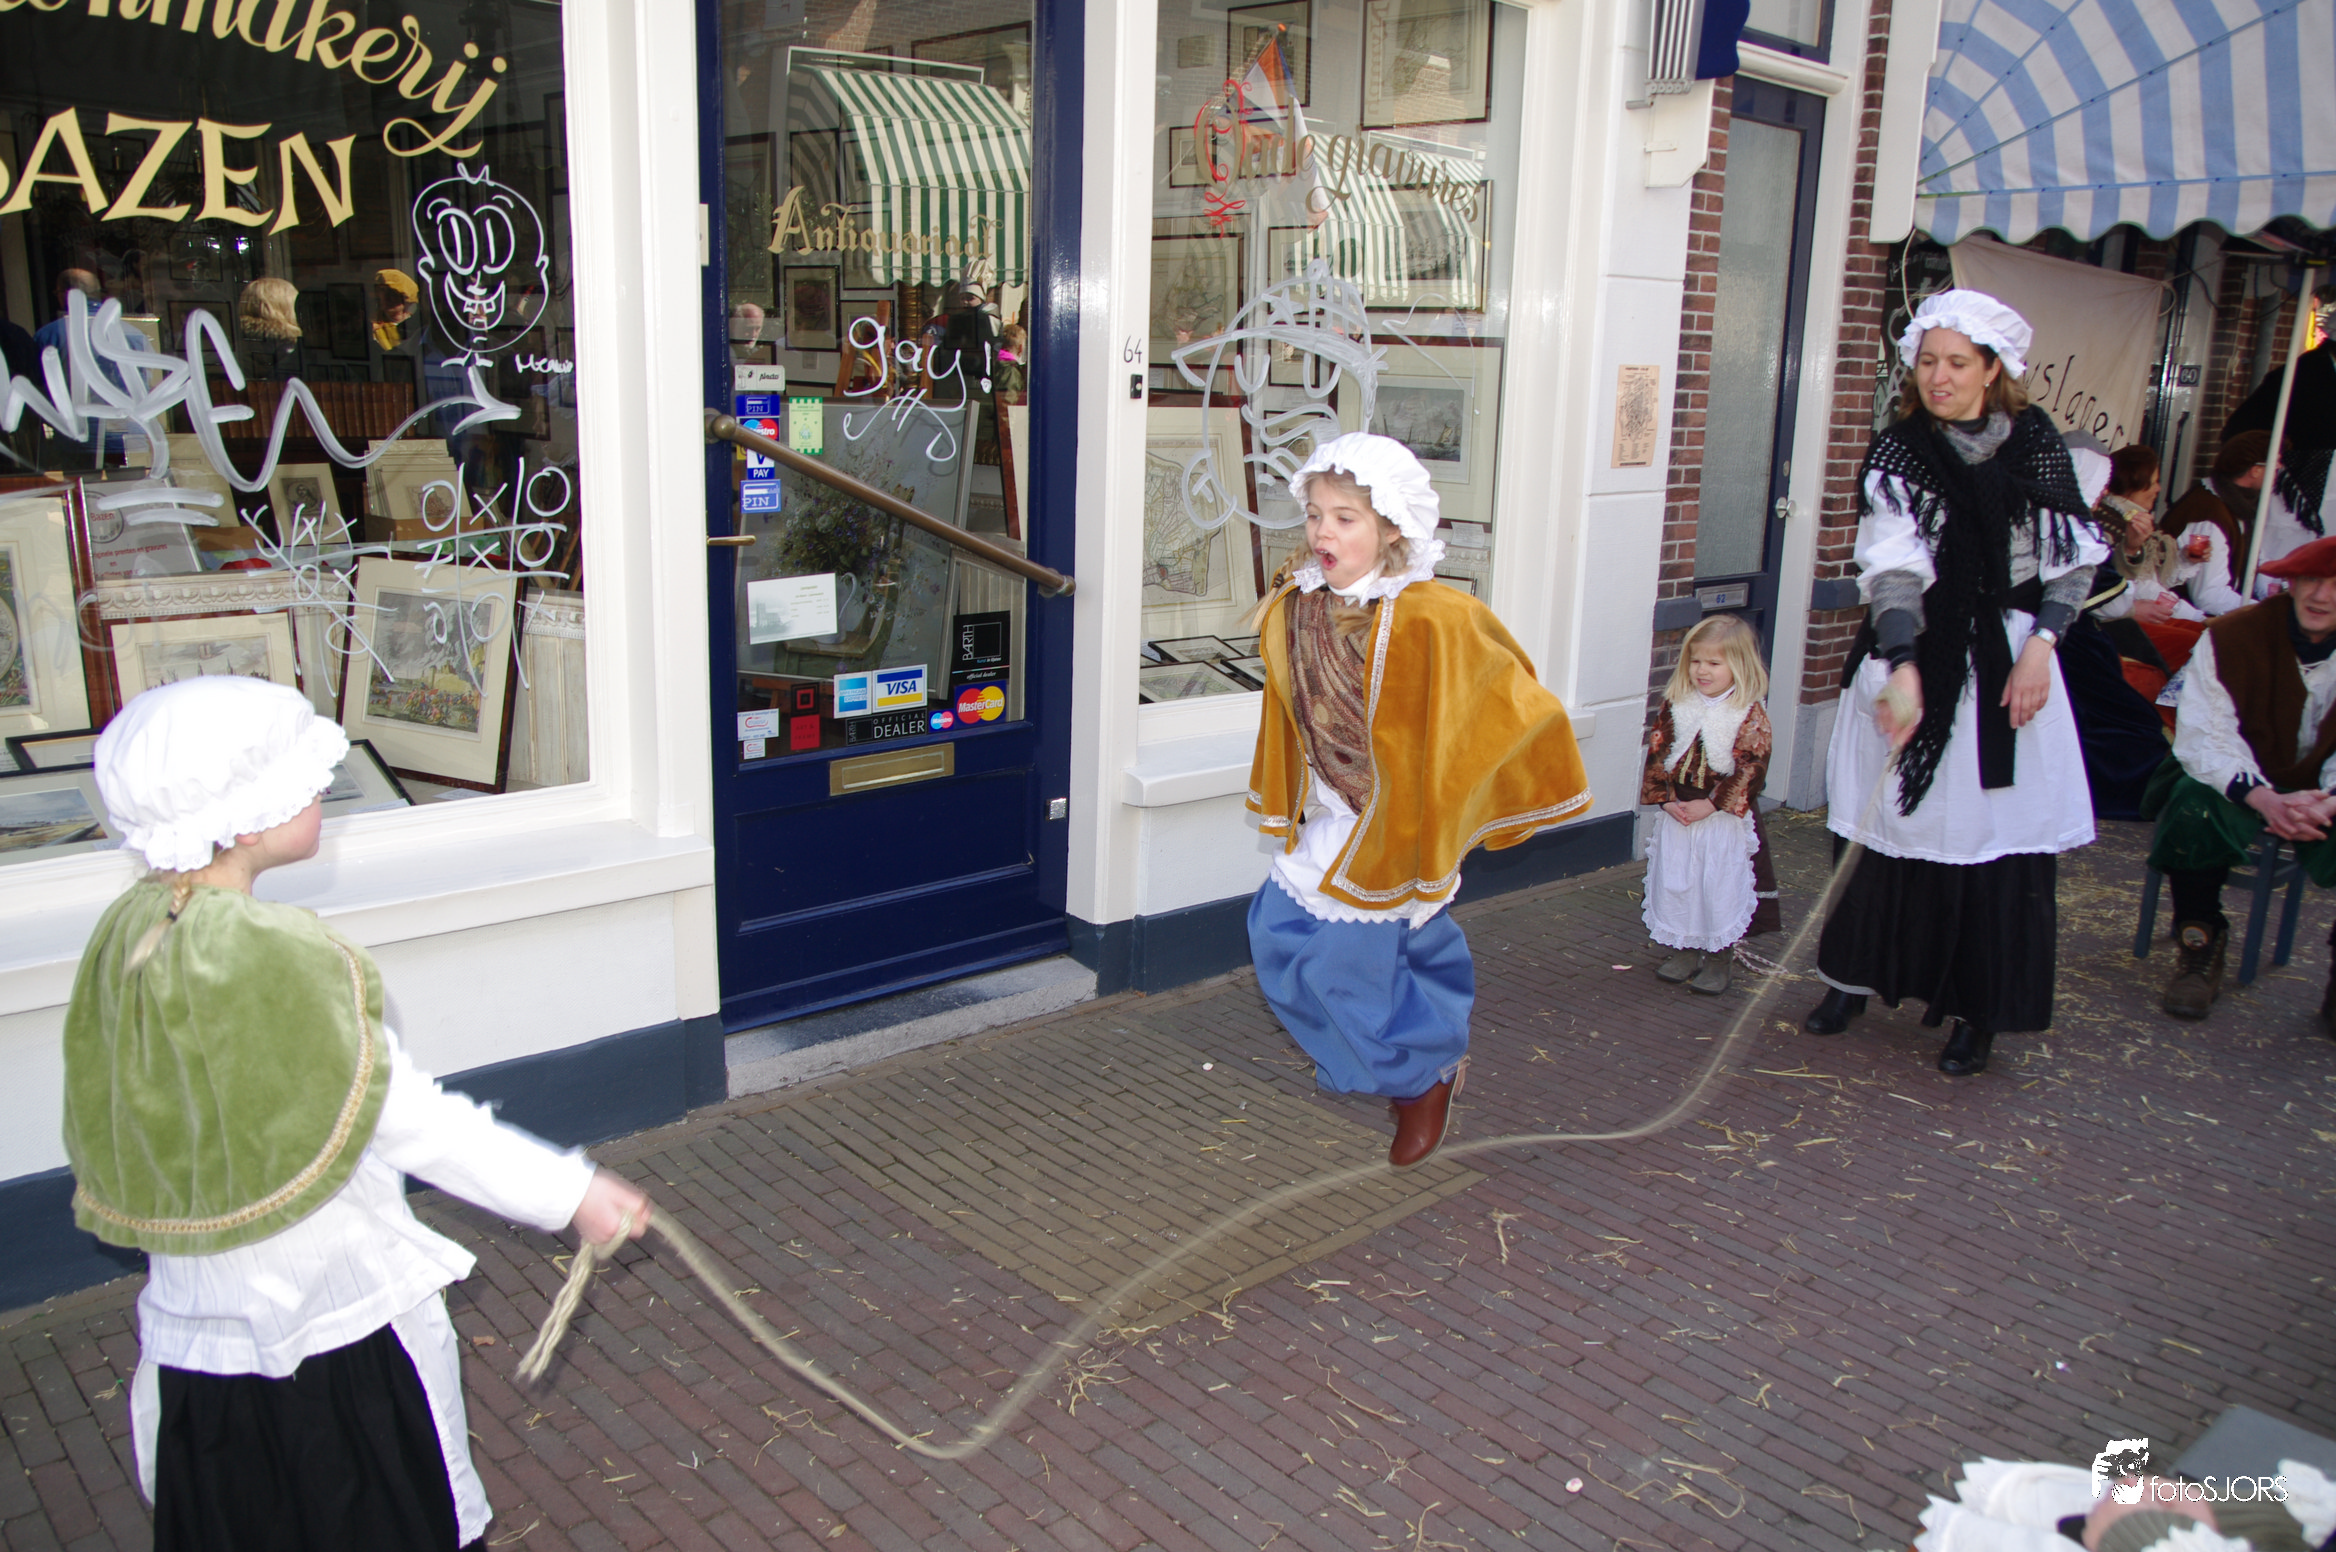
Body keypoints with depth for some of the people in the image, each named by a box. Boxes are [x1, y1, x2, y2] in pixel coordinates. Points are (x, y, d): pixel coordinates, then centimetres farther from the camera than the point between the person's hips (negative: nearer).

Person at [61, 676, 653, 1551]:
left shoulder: (128, 931, -4)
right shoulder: (275, 958, -27)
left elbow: (102, 1135, 7)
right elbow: (410, 1119, -23)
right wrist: (570, 1191, -16)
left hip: (192, 1322, 7)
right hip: (335, 1329, -7)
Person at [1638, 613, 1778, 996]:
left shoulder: (1750, 713, -9)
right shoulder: (1676, 705, 3)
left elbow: (1750, 768, -14)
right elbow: (1657, 753, 2)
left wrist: (1712, 805, -19)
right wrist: (1666, 799, -9)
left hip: (1726, 819, -4)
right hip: (1676, 816, 4)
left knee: (1722, 890, 2)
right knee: (1674, 884, 10)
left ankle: (1718, 960, 16)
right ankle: (1687, 950, 26)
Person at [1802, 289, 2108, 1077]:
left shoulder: (2035, 442, 1)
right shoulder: (1898, 452, -6)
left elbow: (2072, 559, 5)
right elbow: (1893, 568, -19)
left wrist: (2039, 645, -9)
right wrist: (1903, 670, -32)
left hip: (2007, 663, 1)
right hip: (1914, 657, -1)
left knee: (2001, 837, 1)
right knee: (1887, 825, 8)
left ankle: (1977, 1012, 13)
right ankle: (1856, 977, 25)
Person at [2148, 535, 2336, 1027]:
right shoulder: (2231, 636, -15)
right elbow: (2203, 738, -20)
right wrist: (2262, 798, -36)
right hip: (2241, 783, -2)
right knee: (2194, 802, -34)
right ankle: (2199, 945, -13)